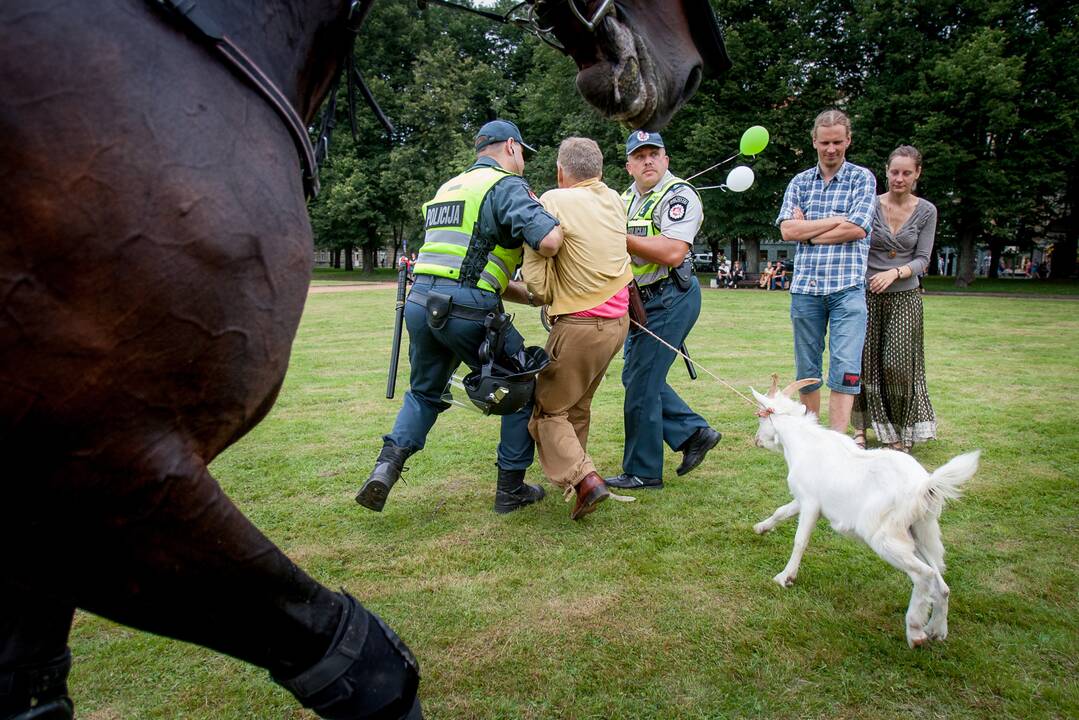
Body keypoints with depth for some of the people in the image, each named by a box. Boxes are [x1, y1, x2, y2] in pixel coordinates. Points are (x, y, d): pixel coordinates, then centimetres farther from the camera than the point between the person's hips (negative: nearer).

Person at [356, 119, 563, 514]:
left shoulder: (448, 189, 25)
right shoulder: (506, 185, -2)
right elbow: (548, 241, -20)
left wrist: (532, 296, 23)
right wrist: (560, 222, 5)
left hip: (420, 302, 7)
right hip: (468, 310, -7)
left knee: (424, 392, 27)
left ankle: (387, 465, 7)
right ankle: (511, 488, 19)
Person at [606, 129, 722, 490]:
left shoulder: (679, 196, -12)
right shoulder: (628, 197, 15)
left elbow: (673, 253, -26)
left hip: (670, 298, -9)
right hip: (642, 299, 10)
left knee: (641, 382, -6)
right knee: (636, 376, 14)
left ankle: (643, 472, 7)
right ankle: (694, 433, 24)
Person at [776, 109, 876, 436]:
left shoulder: (862, 178, 5)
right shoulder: (800, 182, 12)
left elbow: (855, 229, -10)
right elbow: (787, 230, -2)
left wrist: (807, 231, -3)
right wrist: (836, 219, -6)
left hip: (847, 288, -3)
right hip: (805, 287, 3)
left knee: (845, 369, -10)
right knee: (806, 370, 10)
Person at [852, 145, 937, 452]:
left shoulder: (926, 211, 3)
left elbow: (922, 258, 0)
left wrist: (895, 272, -18)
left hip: (905, 296, 0)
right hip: (867, 294, 0)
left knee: (898, 363, -5)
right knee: (865, 361, 1)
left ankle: (899, 433, 10)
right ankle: (861, 427, 14)